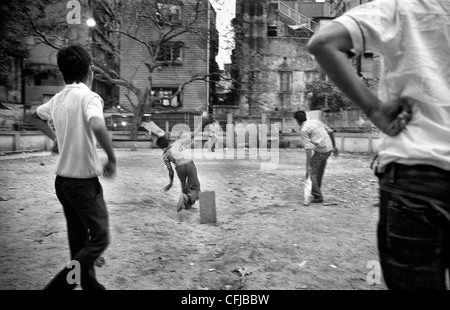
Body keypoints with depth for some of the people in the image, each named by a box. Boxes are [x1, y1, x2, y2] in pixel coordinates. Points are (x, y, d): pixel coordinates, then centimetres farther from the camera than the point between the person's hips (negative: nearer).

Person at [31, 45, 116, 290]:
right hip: (84, 182, -8)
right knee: (99, 240, 4)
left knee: (79, 240, 17)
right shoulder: (89, 97, -17)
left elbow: (36, 117, 26)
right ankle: (57, 285, -3)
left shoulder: (57, 99, 7)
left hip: (63, 180, 8)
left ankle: (89, 283, 30)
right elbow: (97, 127, -36)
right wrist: (112, 159, -23)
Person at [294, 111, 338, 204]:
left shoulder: (304, 130, -11)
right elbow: (330, 132, 15)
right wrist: (334, 147, 23)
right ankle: (316, 192, 33)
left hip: (320, 151, -8)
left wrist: (308, 166, -20)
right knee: (319, 173, 21)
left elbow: (308, 148, -20)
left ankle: (318, 197, -3)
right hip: (329, 149, 8)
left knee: (311, 173, -1)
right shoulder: (316, 121, 11)